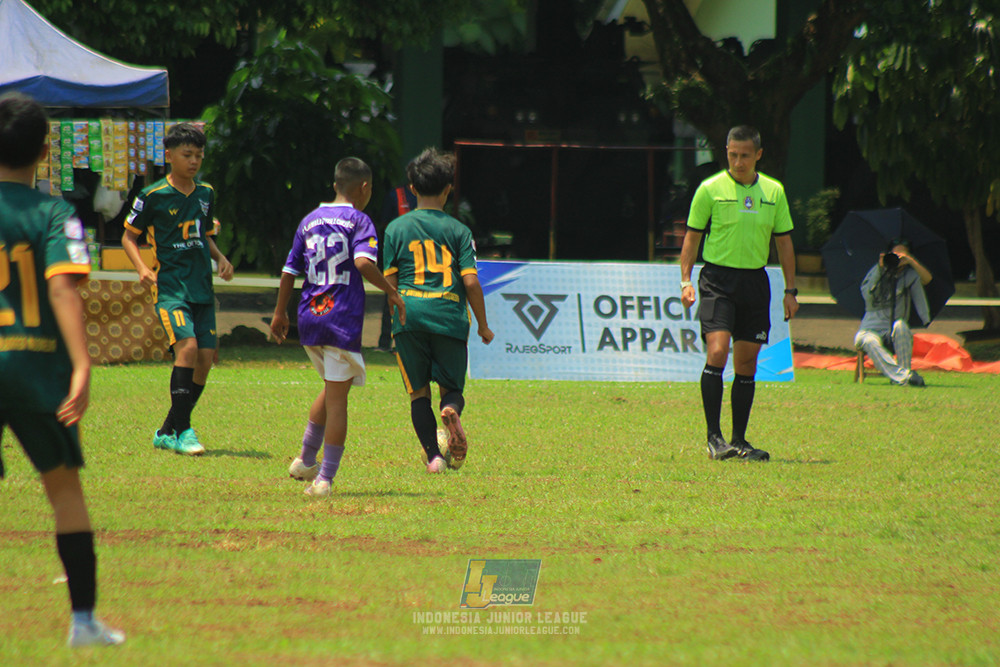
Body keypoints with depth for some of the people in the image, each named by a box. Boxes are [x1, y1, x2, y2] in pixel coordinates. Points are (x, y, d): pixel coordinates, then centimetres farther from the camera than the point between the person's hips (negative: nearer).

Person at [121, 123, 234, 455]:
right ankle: (183, 431, -18)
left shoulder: (206, 193, 12)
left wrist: (220, 258, 7)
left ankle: (167, 432, 14)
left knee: (205, 358, 0)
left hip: (202, 288, 6)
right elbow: (129, 236, 5)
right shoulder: (152, 196, -4)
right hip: (170, 286, -6)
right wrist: (142, 268, -12)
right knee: (187, 346, -24)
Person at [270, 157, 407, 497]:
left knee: (333, 388, 24)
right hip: (343, 319, -6)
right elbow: (363, 262, -22)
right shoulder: (359, 220, -5)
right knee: (337, 397, -2)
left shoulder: (310, 220, 13)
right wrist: (391, 292, -10)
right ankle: (325, 478, -5)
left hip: (309, 318, 6)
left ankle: (305, 460, 26)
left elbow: (289, 271, 16)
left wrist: (280, 313, 26)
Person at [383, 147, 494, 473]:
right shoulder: (458, 230, 5)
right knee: (452, 387, 10)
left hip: (409, 315, 0)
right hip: (450, 317, 0)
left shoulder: (396, 228, 7)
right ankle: (451, 410, -25)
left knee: (418, 393, 9)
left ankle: (433, 455, -3)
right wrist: (483, 326, 8)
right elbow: (471, 282, -1)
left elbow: (390, 281, 6)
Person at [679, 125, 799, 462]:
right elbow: (692, 237, 4)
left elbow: (784, 242, 14)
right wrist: (686, 280, -6)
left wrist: (790, 290, 11)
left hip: (755, 280, 4)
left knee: (747, 363, 5)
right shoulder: (710, 189, -2)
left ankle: (739, 441, 12)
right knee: (717, 353, -17)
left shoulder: (774, 192, 8)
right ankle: (714, 437, -13)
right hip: (717, 279, -4)